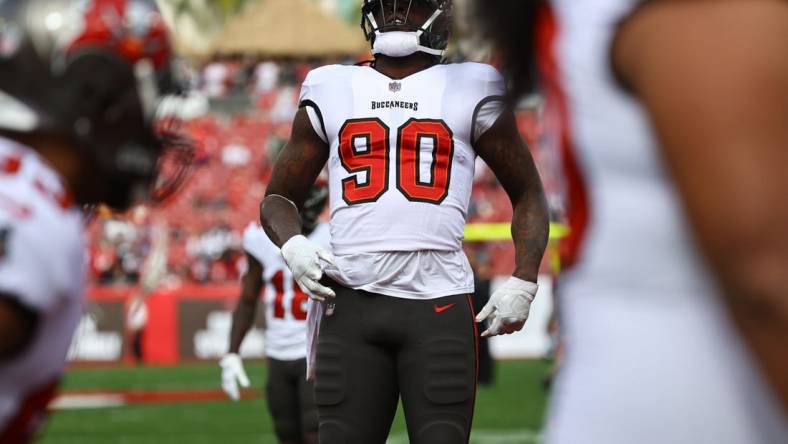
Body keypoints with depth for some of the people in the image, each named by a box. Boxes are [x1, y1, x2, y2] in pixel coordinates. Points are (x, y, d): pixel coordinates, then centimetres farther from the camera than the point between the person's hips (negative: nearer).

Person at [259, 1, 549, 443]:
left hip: (440, 304, -2)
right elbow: (280, 197, 21)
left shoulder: (469, 91, 9)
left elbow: (528, 195, 15)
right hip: (353, 303, 2)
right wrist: (293, 246, -1)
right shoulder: (332, 92, 15)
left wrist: (523, 282, 2)